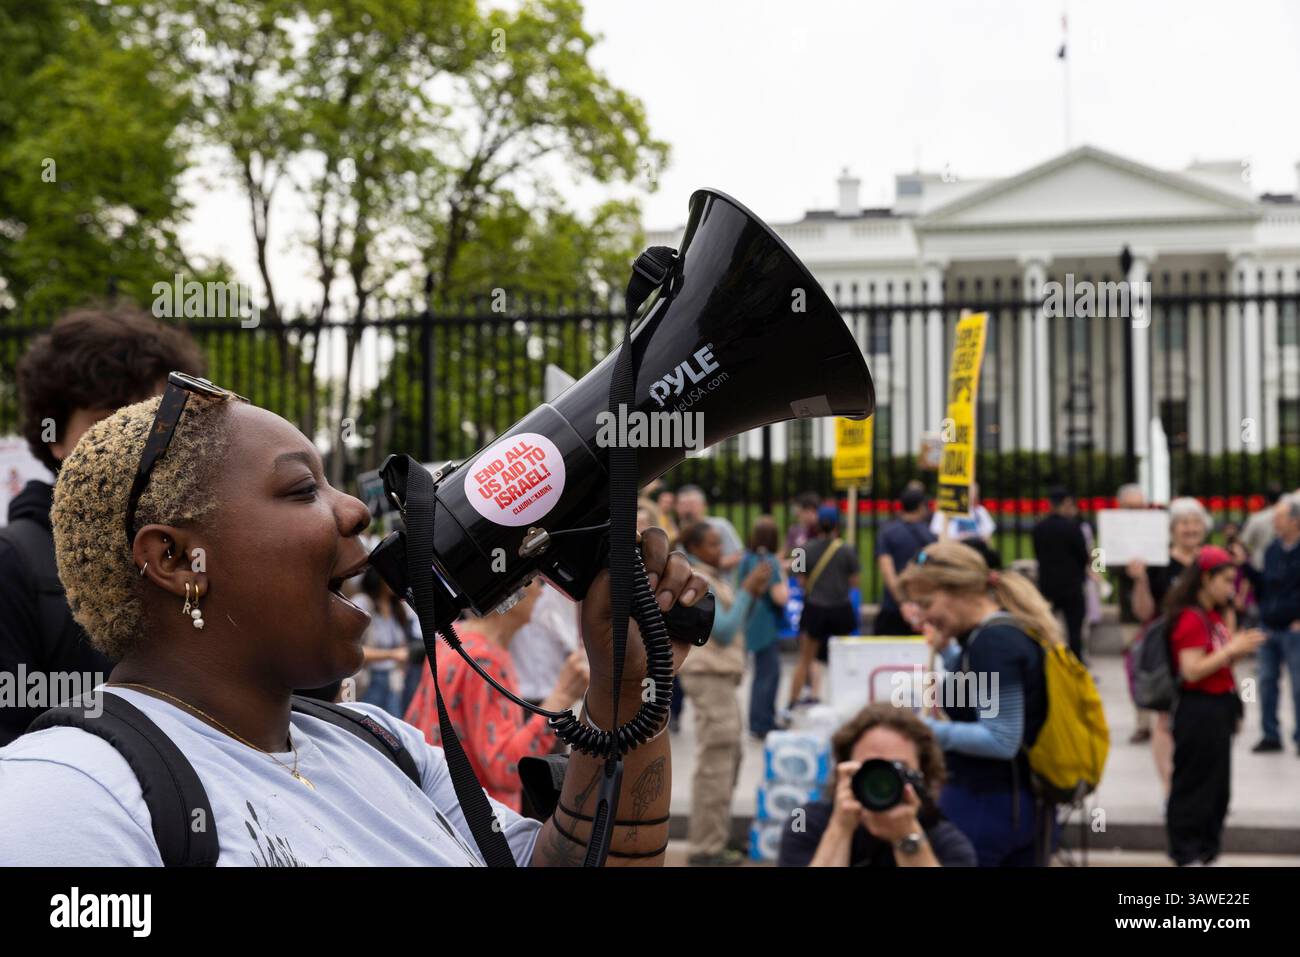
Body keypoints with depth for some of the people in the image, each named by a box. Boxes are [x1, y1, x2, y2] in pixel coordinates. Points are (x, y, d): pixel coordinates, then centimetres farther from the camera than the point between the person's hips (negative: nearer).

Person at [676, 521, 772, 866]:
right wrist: (747, 590, -18)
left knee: (728, 759, 19)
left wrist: (753, 594, 4)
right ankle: (707, 849, -4)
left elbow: (730, 625, 17)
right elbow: (724, 631, -21)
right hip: (709, 677, -11)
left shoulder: (711, 578, 16)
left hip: (720, 677, 11)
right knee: (716, 763, -8)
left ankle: (707, 836, 28)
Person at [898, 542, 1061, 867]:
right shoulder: (1013, 629, 10)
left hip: (984, 804, -10)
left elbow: (1001, 741, -22)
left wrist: (933, 731, -28)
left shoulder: (993, 642, -19)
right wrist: (946, 651, 15)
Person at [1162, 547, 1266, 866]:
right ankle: (1186, 851, 10)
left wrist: (1239, 649, 1)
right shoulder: (1191, 618, -16)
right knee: (1194, 782, 0)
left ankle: (1206, 846, 26)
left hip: (1219, 707, 9)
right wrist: (1232, 649, -19)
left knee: (1217, 781, 15)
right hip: (1199, 710, -9)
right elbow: (1192, 670, -22)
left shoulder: (1214, 616, 12)